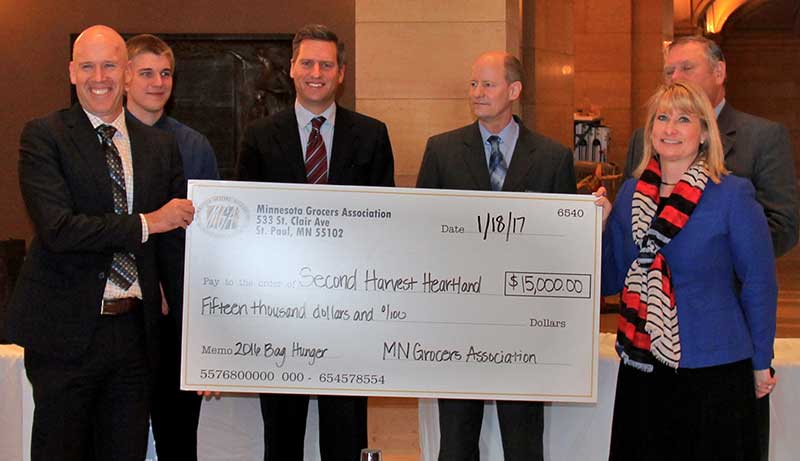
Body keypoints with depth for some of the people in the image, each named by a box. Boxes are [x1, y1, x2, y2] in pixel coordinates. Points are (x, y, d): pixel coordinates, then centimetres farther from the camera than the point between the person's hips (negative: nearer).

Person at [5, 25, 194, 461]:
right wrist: (147, 223, -12)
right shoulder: (43, 137, -4)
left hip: (134, 329, 4)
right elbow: (56, 228, -18)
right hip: (65, 332, -4)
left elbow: (174, 248, 11)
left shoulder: (161, 146, 9)